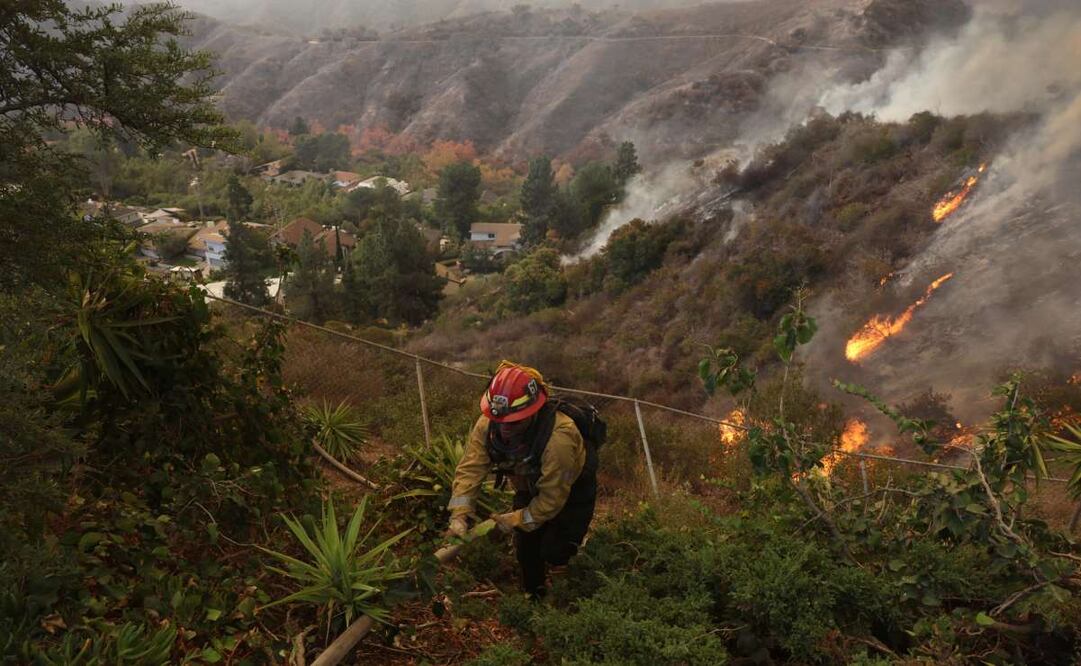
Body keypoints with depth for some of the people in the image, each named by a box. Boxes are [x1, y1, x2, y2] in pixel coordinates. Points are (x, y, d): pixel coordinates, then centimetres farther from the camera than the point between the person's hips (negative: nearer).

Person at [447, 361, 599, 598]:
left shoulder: (558, 438, -44)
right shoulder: (487, 425, -29)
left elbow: (552, 498, -34)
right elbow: (470, 468, -26)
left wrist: (515, 520, -27)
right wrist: (459, 515, -36)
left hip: (572, 489, -5)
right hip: (530, 487, 5)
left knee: (553, 553, -10)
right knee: (525, 546, 10)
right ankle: (533, 595, 38)